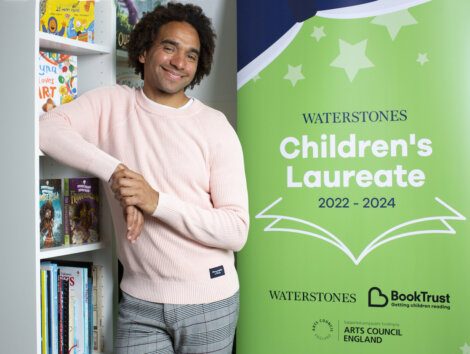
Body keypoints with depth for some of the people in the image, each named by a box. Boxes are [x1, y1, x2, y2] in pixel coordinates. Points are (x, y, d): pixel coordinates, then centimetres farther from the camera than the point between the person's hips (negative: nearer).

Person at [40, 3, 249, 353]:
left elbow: (236, 231, -12)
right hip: (140, 301, 1)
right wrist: (114, 171, -23)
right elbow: (48, 128, -15)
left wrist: (156, 200, -23)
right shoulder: (112, 104, 1)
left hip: (208, 302, -1)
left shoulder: (215, 126, -7)